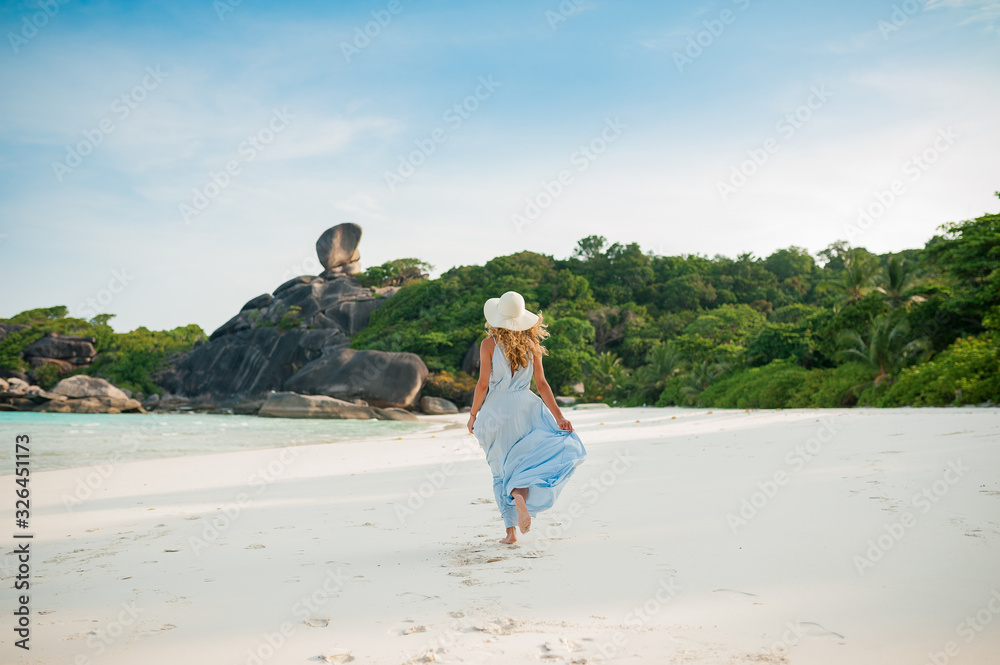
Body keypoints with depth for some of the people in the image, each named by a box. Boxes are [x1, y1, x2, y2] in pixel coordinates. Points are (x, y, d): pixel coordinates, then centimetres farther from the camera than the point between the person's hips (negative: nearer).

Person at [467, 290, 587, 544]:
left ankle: (510, 530, 7)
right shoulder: (530, 344, 3)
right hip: (525, 408, 1)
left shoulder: (488, 344, -6)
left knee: (503, 469, 11)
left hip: (495, 410, 0)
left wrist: (473, 414, 4)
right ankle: (522, 494, -13)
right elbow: (542, 384, 0)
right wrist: (559, 417, 1)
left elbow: (483, 384, -9)